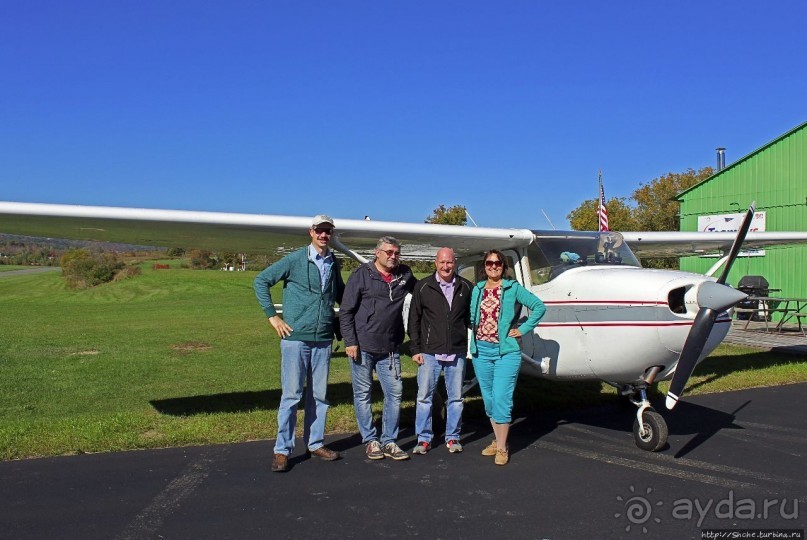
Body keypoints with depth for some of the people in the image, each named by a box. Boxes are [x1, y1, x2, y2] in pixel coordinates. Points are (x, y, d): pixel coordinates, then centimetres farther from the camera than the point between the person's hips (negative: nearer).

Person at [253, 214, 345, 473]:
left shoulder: (333, 264, 11)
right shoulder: (295, 260, -4)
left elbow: (341, 294, 27)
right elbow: (261, 281, -2)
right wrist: (272, 316, -5)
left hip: (323, 339, 5)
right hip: (295, 337, -4)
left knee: (319, 395, 11)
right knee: (291, 395, -2)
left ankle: (315, 443, 23)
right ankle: (282, 450, 8)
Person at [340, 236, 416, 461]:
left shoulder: (405, 275, 6)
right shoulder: (362, 275, -5)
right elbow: (345, 311, -5)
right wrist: (350, 342, -11)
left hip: (389, 349, 4)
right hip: (362, 347, -4)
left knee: (394, 393, 4)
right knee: (362, 394, 5)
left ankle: (389, 441, 16)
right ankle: (370, 440, 17)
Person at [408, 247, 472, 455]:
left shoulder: (466, 287, 3)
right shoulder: (423, 287, 0)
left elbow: (472, 317, 13)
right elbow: (414, 320, 2)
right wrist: (415, 349, -2)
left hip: (457, 352, 2)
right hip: (429, 352, -1)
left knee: (456, 397, 9)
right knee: (424, 396, 2)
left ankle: (452, 437, 23)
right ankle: (424, 439, 14)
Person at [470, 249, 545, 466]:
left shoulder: (513, 288, 0)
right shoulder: (478, 289, 11)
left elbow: (539, 306, 0)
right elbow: (472, 317, 19)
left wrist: (523, 329, -4)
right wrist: (476, 333, 3)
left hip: (506, 351, -4)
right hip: (481, 351, 4)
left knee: (501, 398, -9)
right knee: (489, 399, 10)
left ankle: (502, 448, 1)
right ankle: (497, 441, 24)